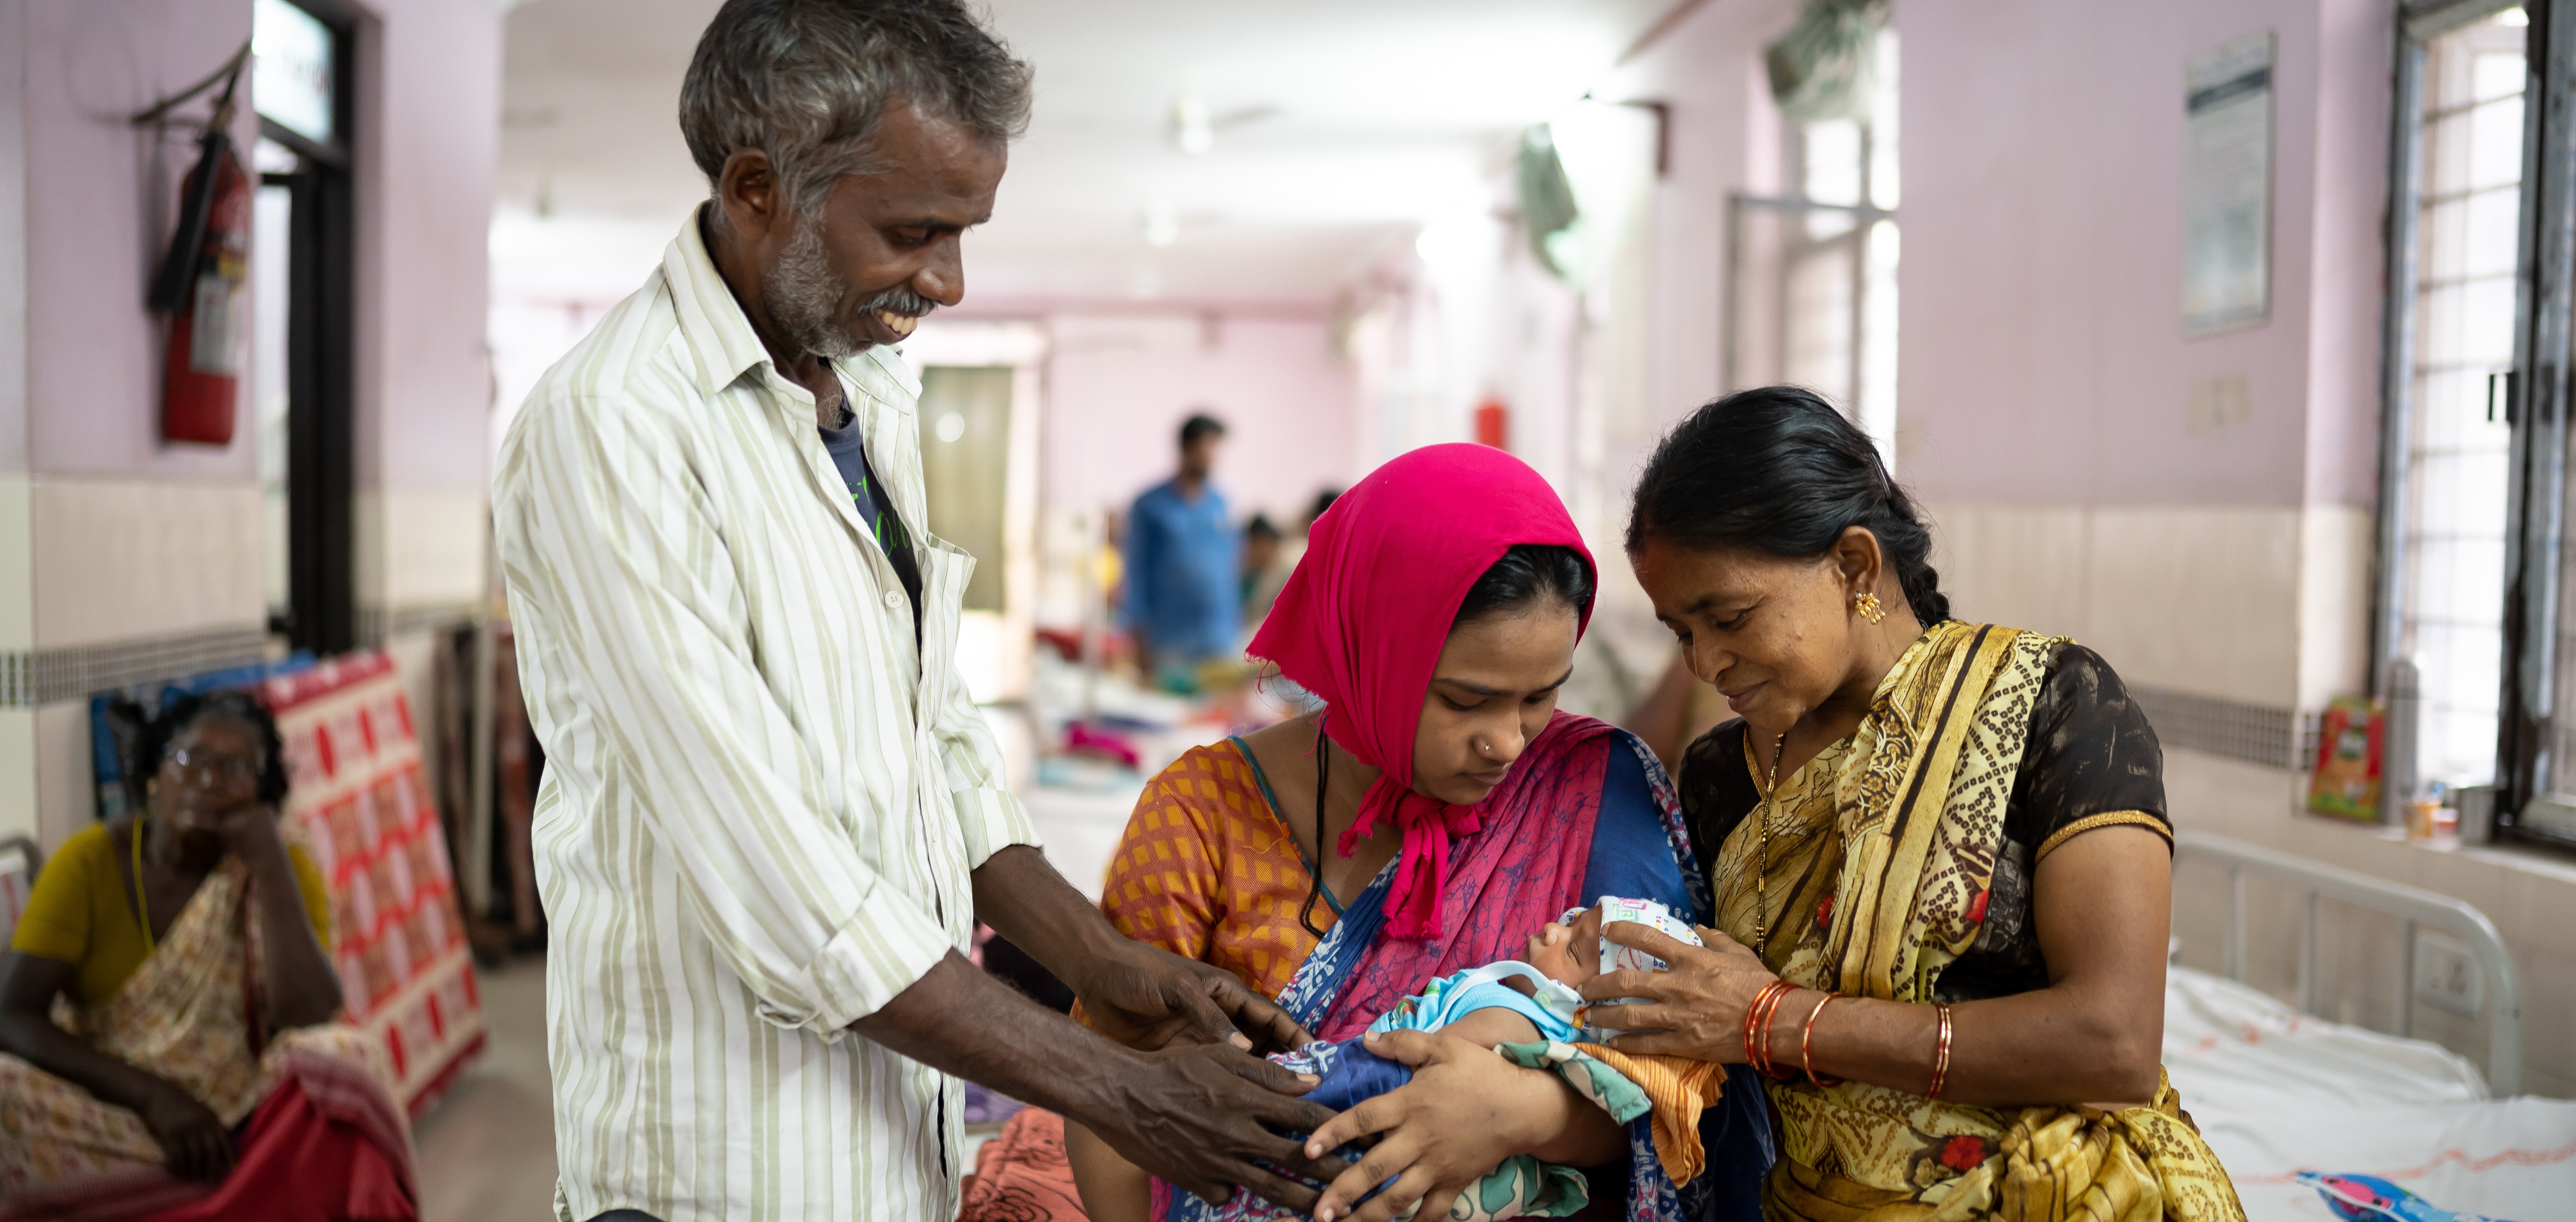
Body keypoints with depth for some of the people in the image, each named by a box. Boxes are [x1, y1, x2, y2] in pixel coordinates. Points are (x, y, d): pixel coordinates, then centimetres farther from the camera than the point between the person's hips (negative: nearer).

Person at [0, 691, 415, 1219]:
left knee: (339, 1056, -30)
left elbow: (309, 1018, -15)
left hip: (245, 1118, -1)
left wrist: (268, 862, -15)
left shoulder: (279, 871, 1)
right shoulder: (92, 860, 0)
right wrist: (152, 1095, -19)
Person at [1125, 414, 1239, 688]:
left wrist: (1236, 622, 9)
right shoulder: (1150, 506, -1)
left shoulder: (1220, 504, 10)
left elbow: (1233, 563, 14)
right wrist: (1140, 637, -3)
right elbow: (1137, 573, 1)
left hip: (1219, 640, 3)